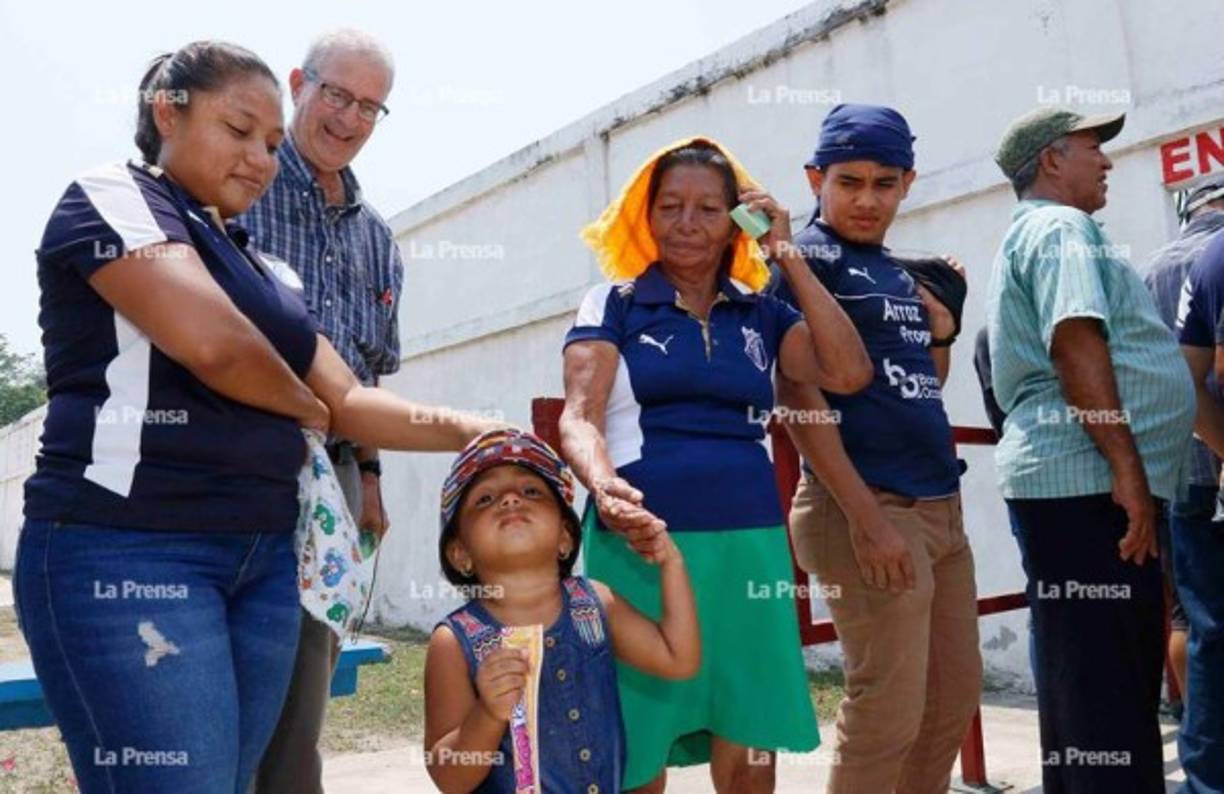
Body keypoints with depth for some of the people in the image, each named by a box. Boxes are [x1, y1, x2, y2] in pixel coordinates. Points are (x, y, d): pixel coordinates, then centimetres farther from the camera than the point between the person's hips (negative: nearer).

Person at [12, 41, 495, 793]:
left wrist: (466, 430, 1)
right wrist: (304, 409, 2)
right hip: (126, 549, -7)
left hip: (263, 560, 7)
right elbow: (213, 342, -17)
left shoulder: (265, 274, 21)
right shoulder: (111, 196, -1)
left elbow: (348, 401, 16)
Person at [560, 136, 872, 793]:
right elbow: (579, 416, -8)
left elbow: (848, 373, -2)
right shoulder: (612, 305, 6)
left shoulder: (762, 314, 14)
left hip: (749, 544, 3)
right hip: (642, 545, -2)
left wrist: (787, 257, 1)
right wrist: (603, 486, -30)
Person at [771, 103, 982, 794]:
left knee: (956, 697, 14)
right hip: (867, 506, -8)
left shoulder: (903, 272, 16)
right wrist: (865, 515, -19)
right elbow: (798, 394, -14)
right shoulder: (806, 257, -5)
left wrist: (943, 327, 6)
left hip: (940, 505, 8)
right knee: (889, 710, -4)